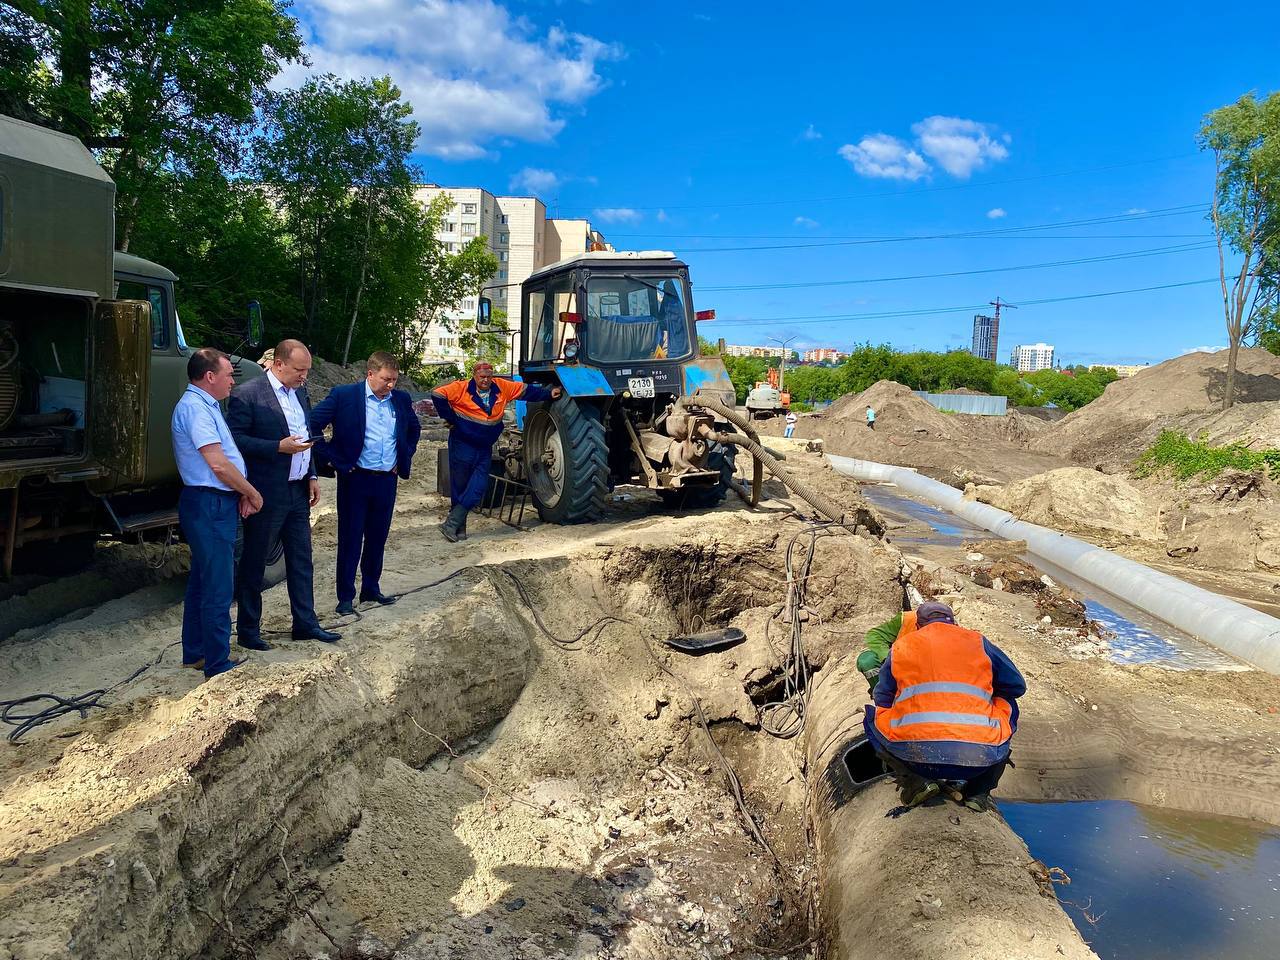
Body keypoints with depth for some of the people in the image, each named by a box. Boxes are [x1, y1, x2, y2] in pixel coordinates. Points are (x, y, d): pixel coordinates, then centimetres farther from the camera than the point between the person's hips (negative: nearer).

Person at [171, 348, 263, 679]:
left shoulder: (206, 406, 16)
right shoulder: (195, 407, -16)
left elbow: (226, 458, 19)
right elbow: (219, 465, -22)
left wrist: (242, 493, 5)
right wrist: (252, 492, -9)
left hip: (216, 505, 11)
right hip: (209, 505, -11)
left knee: (202, 582, 18)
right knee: (218, 588, -5)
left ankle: (195, 653, 29)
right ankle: (218, 664, 3)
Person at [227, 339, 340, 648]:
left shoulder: (300, 393, 11)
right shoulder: (247, 394, -13)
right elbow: (235, 438, -17)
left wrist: (312, 475, 11)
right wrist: (279, 447, -23)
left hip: (298, 491, 7)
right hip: (266, 493, -7)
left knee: (301, 560, 13)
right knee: (253, 563, 6)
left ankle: (305, 623, 24)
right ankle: (247, 630, 17)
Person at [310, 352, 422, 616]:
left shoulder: (401, 399, 7)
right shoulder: (343, 395, -8)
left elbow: (414, 429, 24)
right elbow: (313, 423, -10)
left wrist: (404, 458, 13)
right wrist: (331, 458, -10)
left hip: (387, 480, 5)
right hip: (355, 478, -4)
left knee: (378, 538, 13)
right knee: (350, 538, 3)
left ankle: (371, 588, 27)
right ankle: (346, 596, 11)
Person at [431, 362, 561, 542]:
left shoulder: (502, 387, 1)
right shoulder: (461, 388, -12)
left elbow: (526, 390, 9)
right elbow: (438, 395, -15)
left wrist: (549, 394, 5)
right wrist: (450, 418, -11)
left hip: (484, 448, 4)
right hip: (462, 445, -4)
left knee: (478, 487, -6)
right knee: (459, 486, 4)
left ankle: (452, 524, -1)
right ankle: (458, 528, 15)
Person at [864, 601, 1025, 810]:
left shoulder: (901, 646, 16)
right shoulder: (977, 642, 15)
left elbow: (882, 699, 22)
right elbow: (1017, 685, 23)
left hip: (915, 755, 0)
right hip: (978, 759, 1)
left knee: (874, 717, 30)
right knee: (1008, 706, 31)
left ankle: (916, 780, 7)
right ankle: (977, 791, 18)